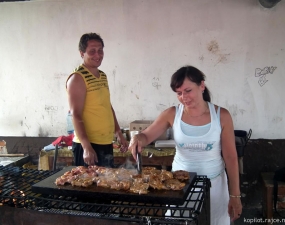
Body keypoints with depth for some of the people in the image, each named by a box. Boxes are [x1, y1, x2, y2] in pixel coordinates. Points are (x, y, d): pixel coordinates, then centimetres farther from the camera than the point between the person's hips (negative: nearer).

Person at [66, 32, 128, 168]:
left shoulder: (103, 76, 12)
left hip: (106, 143, 8)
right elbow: (76, 115, -18)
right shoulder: (77, 78, -13)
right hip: (89, 144, -8)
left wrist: (118, 133, 17)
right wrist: (86, 146, -24)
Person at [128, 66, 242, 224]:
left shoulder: (221, 116, -10)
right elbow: (146, 136, -2)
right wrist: (138, 138, -27)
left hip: (213, 183, -1)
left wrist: (235, 195, -4)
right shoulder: (172, 114, -8)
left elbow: (231, 157, -6)